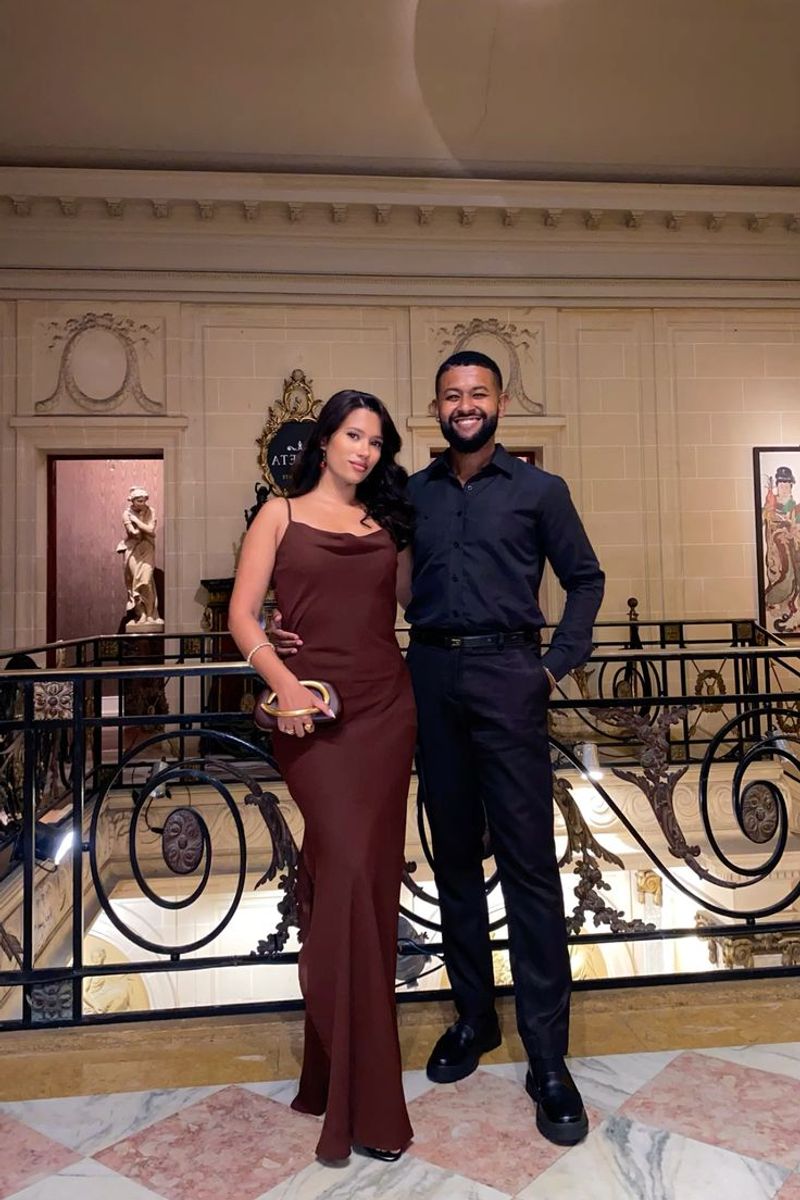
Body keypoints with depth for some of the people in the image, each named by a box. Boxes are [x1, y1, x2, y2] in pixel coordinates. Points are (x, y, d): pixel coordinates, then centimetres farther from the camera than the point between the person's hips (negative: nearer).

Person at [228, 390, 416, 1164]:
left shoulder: (385, 521, 15)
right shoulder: (281, 515, 5)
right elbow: (242, 616, -4)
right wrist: (283, 684, -17)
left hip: (387, 708, 4)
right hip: (315, 712, -4)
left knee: (372, 875, 8)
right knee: (347, 874, -9)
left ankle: (337, 1062, 29)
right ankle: (362, 1097, 7)